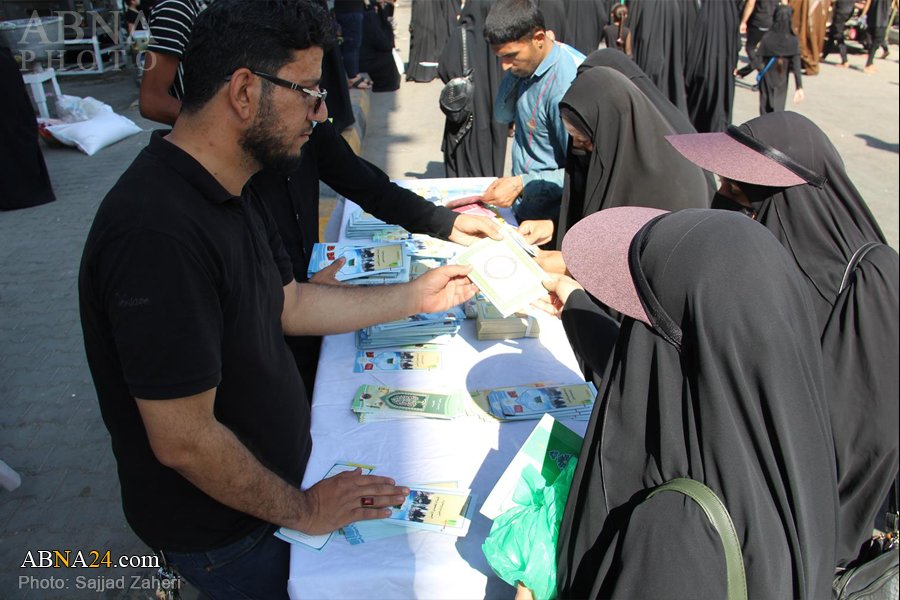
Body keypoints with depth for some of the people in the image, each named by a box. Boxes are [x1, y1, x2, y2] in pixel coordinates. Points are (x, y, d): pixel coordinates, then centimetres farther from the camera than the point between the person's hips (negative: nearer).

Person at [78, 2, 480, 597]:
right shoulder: (157, 235, -35)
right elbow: (184, 442, -31)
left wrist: (414, 297, 6)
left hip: (280, 475, 8)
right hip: (222, 533, -8)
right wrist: (302, 509, -17)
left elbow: (287, 304, 8)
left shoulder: (232, 193, -1)